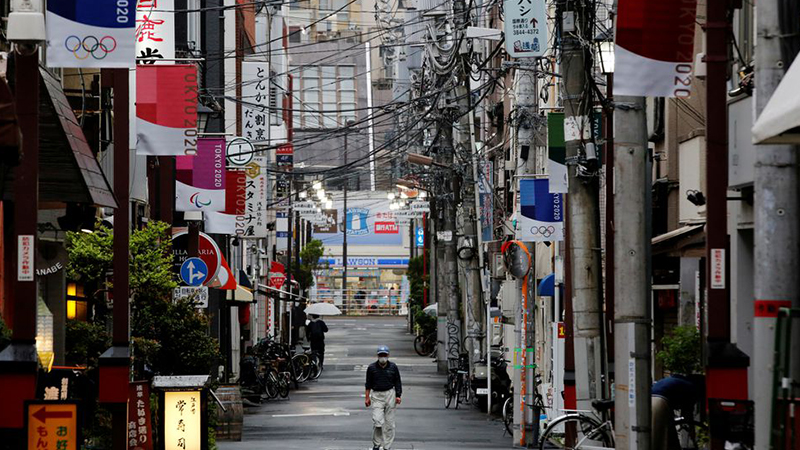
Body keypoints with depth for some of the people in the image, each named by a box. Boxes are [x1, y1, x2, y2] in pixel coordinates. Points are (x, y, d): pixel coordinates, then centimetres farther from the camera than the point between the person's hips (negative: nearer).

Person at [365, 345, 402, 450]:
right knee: (377, 421, -13)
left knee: (389, 423, 2)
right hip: (376, 395, -1)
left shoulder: (393, 367, 3)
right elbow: (368, 384, 8)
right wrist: (367, 397, 3)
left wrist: (398, 396, -2)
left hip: (390, 394, 1)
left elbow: (397, 383, 7)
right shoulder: (372, 368, 2)